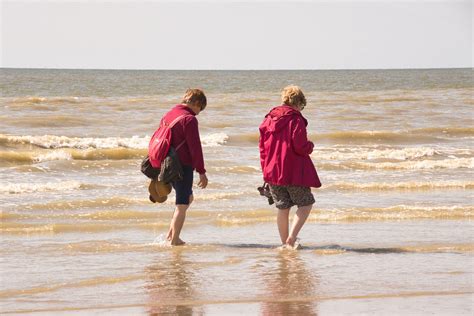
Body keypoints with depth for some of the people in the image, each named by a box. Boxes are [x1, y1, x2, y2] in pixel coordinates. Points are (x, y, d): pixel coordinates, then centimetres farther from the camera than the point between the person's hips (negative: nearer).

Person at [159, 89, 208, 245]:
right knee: (182, 205, 1)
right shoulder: (189, 119, -15)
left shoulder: (168, 115, 12)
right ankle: (174, 240, 3)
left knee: (188, 198, 23)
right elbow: (195, 148, -17)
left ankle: (171, 233, 18)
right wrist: (202, 172, -13)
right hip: (183, 166, -9)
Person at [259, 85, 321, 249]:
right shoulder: (296, 120, -12)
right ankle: (291, 238, -9)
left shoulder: (268, 119, 9)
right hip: (294, 172, -6)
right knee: (306, 203, 7)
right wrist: (310, 145, 5)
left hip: (272, 172, 6)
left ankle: (285, 242, 15)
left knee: (283, 207, 13)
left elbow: (262, 147, 11)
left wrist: (266, 169, 17)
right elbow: (300, 147, -17)